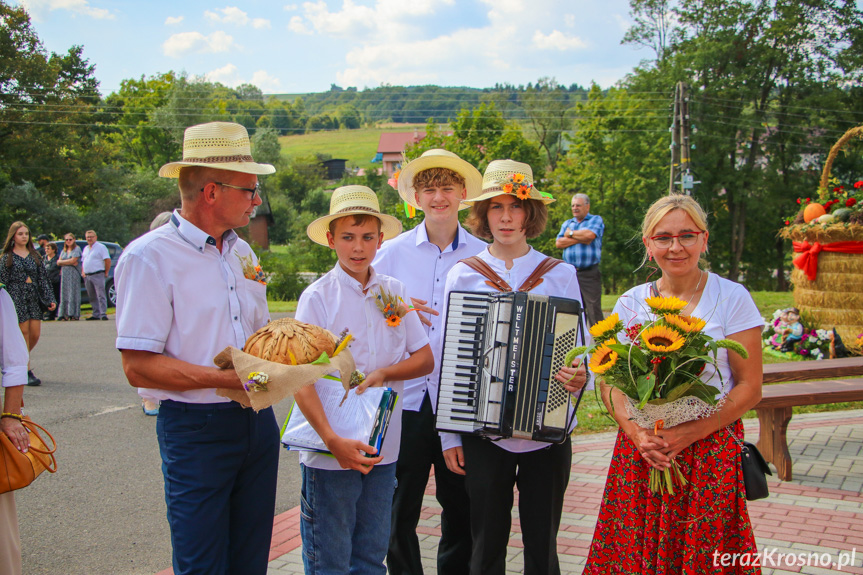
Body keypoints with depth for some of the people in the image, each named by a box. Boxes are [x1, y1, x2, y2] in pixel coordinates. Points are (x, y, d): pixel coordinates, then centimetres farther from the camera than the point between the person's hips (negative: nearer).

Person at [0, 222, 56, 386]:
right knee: (24, 333, -6)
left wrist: (50, 300, 3)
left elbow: (43, 279, 11)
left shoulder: (34, 256, 12)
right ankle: (26, 371, 0)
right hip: (16, 297, -4)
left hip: (33, 298, 4)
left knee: (35, 334, -1)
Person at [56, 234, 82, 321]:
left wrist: (63, 262, 0)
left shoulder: (77, 249, 0)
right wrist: (69, 262, -5)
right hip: (64, 274, 6)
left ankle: (74, 315, -8)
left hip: (74, 274, -6)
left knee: (73, 293, -8)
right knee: (65, 294, 0)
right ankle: (66, 314, 0)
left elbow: (73, 260, -11)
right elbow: (58, 262, 10)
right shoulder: (64, 251, 19)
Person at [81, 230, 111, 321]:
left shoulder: (101, 247, -3)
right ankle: (96, 314, 13)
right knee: (92, 297, 8)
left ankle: (103, 314, -14)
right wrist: (83, 272, 11)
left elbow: (108, 260, -8)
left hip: (97, 275, -7)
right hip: (87, 276, 7)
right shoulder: (86, 248, 20)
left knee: (101, 295, -11)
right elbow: (83, 261, 25)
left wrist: (106, 272, -9)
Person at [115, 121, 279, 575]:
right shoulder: (149, 258, -12)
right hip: (195, 430, -7)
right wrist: (232, 379, -23)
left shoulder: (241, 253, 12)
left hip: (257, 421, 7)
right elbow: (138, 367, -17)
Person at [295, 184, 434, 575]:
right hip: (330, 452, -4)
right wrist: (333, 440, -24)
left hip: (382, 449, 4)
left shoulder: (395, 293, 5)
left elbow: (425, 359, 8)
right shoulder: (317, 297, -7)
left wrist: (383, 373, -12)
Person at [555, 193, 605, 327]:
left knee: (594, 310, -10)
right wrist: (580, 239, -5)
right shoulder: (567, 223, 20)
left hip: (589, 274, -5)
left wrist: (570, 234, 1)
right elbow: (559, 243, 4)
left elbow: (590, 235, -15)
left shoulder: (596, 220, 6)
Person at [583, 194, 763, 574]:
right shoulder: (631, 302, 5)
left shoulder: (732, 298, -3)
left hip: (710, 450, -2)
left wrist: (687, 434, -16)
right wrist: (636, 431, -13)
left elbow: (750, 388, -5)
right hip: (640, 449, 2)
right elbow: (610, 383, 5)